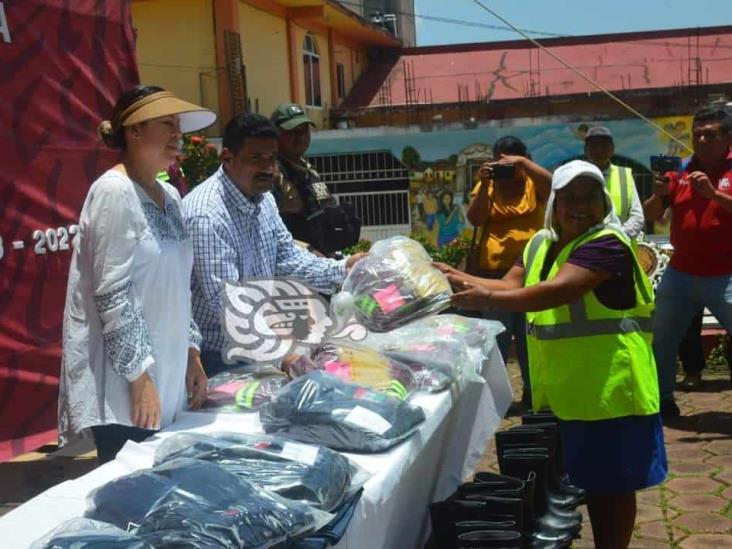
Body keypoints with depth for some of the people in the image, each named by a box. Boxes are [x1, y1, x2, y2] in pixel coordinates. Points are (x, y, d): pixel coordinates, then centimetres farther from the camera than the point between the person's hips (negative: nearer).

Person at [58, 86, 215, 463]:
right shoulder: (114, 192, -13)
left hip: (167, 378, 8)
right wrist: (140, 378, -19)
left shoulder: (169, 196, 12)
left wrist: (192, 355, 14)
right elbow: (113, 295, -18)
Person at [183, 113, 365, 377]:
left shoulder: (263, 198, 3)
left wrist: (341, 269, -8)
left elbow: (287, 257, 6)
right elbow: (224, 301, -32)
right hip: (216, 357, -8)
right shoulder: (207, 216, -27)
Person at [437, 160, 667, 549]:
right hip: (564, 389, 8)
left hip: (609, 386, -8)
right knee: (589, 479, 19)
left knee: (614, 482, 5)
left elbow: (558, 291, -30)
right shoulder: (540, 244, 10)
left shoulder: (606, 244, -18)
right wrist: (462, 280, -12)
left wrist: (488, 299, -33)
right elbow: (510, 285, 3)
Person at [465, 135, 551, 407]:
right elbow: (474, 219, -4)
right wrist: (484, 185, -13)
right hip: (494, 271, 0)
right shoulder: (487, 186, 8)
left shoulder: (533, 184, 5)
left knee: (531, 336, 10)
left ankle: (533, 391, 22)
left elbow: (552, 185, -17)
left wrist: (522, 162, -19)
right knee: (495, 336, 3)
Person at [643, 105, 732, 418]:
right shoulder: (679, 171, 7)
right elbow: (651, 216, 6)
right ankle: (664, 400, 25)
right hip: (680, 273, 5)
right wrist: (658, 195, -14)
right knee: (661, 340, 10)